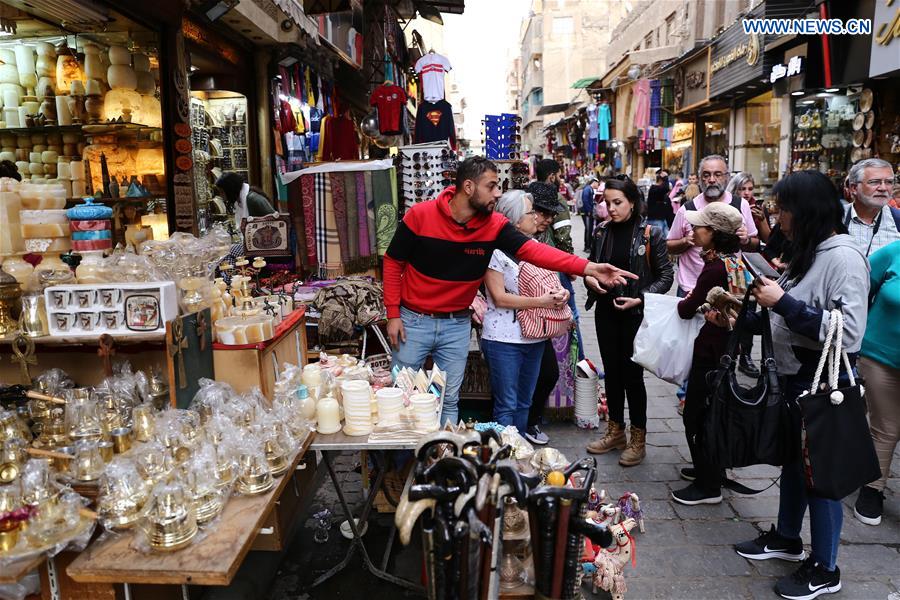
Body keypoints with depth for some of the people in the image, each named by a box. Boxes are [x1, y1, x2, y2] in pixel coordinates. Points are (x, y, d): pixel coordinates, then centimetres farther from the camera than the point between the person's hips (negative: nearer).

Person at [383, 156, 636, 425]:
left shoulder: (495, 225, -10)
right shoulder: (420, 215, -15)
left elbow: (533, 250, -20)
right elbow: (393, 263, -5)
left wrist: (588, 267, -32)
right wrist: (393, 314, -8)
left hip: (457, 325, 2)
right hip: (413, 320, -2)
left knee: (449, 399, 13)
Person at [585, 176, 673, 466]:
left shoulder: (650, 233, -9)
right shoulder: (602, 231, 4)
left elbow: (666, 276, -5)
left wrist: (641, 298, -17)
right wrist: (589, 278, -6)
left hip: (635, 314, -4)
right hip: (606, 312, 4)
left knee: (632, 374, 2)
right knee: (611, 371, 13)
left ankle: (638, 440, 18)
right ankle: (615, 431, 29)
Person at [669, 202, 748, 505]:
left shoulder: (716, 267, -23)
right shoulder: (736, 261, 4)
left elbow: (688, 309, -15)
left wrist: (685, 301, 5)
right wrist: (696, 299, 2)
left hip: (712, 349, -9)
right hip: (729, 345, 9)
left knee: (696, 415, 2)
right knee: (712, 410, 22)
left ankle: (708, 486, 12)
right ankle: (711, 469, 37)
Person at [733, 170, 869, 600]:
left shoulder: (844, 258, -20)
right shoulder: (808, 253, 7)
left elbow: (848, 334, -29)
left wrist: (784, 302, -26)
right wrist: (748, 318, 7)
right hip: (794, 379, 8)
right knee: (793, 460, 21)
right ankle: (787, 537, 41)